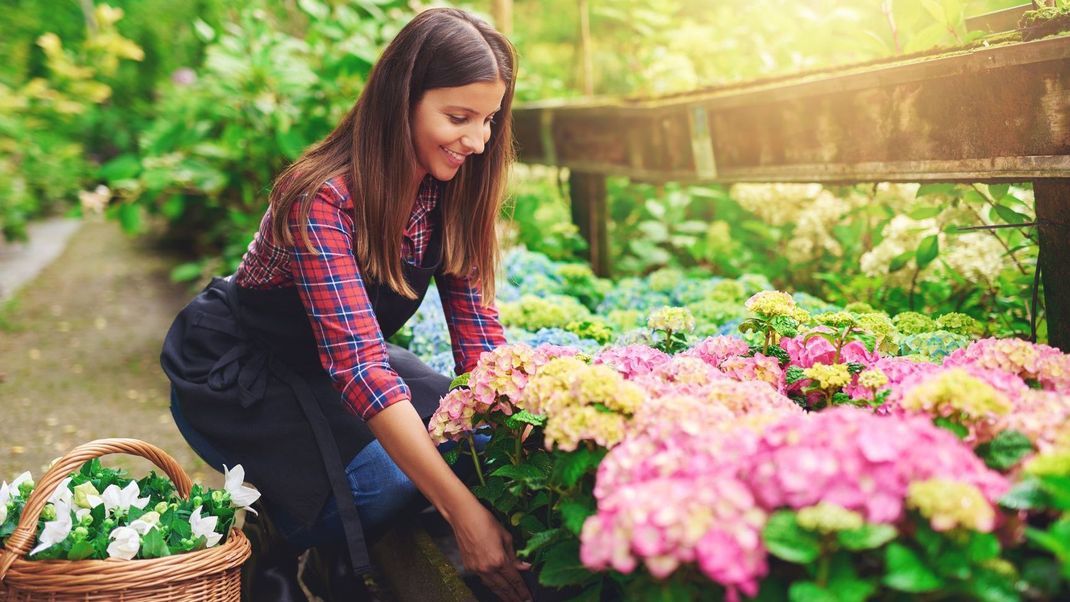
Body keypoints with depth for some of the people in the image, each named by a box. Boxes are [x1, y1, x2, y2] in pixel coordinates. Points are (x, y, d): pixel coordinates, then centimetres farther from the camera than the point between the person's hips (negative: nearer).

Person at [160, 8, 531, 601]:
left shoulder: (449, 191, -10)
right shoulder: (322, 198, -32)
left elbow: (479, 337, -11)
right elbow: (359, 366, -41)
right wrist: (463, 511, -46)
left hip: (326, 368, 7)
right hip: (236, 373, -7)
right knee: (383, 481, -28)